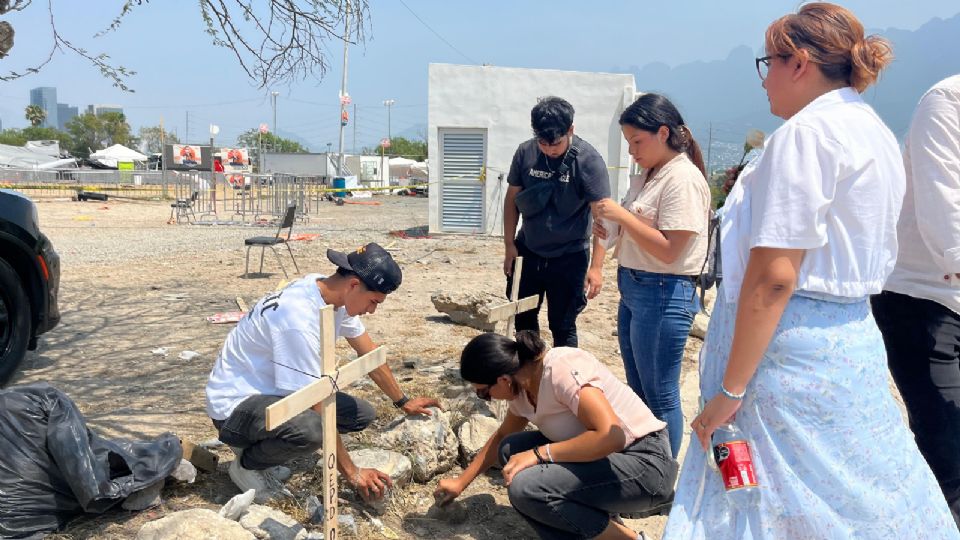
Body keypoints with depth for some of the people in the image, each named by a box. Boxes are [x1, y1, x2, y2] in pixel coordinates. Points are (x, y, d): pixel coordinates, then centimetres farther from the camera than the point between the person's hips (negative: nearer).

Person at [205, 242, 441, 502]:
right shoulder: (300, 319, -33)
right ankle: (247, 464, -5)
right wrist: (351, 473, -20)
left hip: (274, 391, 9)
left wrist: (403, 402, 18)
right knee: (310, 429, -37)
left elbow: (370, 354, 9)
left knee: (362, 414, -1)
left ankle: (262, 444, 10)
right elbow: (318, 408, -27)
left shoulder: (336, 294, -6)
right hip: (235, 405, -9)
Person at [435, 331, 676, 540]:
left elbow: (610, 435, -32)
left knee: (524, 487, -22)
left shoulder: (562, 369, -24)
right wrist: (460, 482, 22)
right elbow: (502, 437, 21)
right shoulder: (523, 384, 2)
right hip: (606, 456, 9)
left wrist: (539, 453, -25)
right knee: (512, 450, 1)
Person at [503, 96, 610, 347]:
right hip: (528, 250, 4)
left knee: (562, 326, 4)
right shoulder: (525, 152, -7)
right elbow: (512, 198, 5)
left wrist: (596, 267, -23)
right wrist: (509, 245, 2)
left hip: (569, 256, -4)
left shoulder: (589, 160, -18)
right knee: (522, 318, 16)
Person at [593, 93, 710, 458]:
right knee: (637, 389, 18)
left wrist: (622, 215, -18)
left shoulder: (683, 179, -16)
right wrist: (610, 229, 2)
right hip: (633, 288, 10)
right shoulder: (647, 175, 12)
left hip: (664, 294, -10)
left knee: (659, 395, 1)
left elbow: (668, 250, -22)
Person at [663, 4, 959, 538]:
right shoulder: (877, 132, 15)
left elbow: (773, 277, -20)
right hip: (855, 339, 10)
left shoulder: (806, 130, -14)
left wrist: (731, 389, -17)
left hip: (792, 348, -10)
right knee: (867, 497, 18)